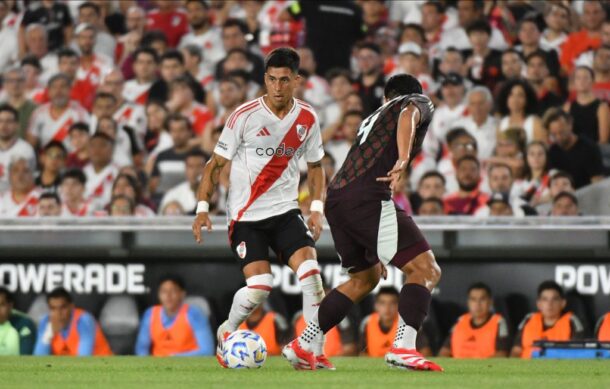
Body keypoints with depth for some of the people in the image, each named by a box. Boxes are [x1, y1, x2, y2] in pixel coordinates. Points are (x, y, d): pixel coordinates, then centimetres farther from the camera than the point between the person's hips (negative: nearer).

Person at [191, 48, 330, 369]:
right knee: (259, 287, -16)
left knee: (310, 270, -17)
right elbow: (216, 164, -4)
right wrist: (203, 207, -12)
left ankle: (316, 352, -9)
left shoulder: (307, 119, 0)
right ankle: (226, 333, 15)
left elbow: (315, 166, 15)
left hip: (285, 210, 3)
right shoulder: (245, 116, -11)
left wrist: (316, 208, 2)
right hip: (246, 214, -3)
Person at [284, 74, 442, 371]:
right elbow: (408, 116, -11)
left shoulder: (374, 117, 36)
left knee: (365, 278, 26)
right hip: (367, 198, -8)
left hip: (336, 199, 8)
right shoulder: (420, 103, 15)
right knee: (426, 270, -8)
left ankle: (301, 347, 28)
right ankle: (403, 348, -23)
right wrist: (403, 160, -29)